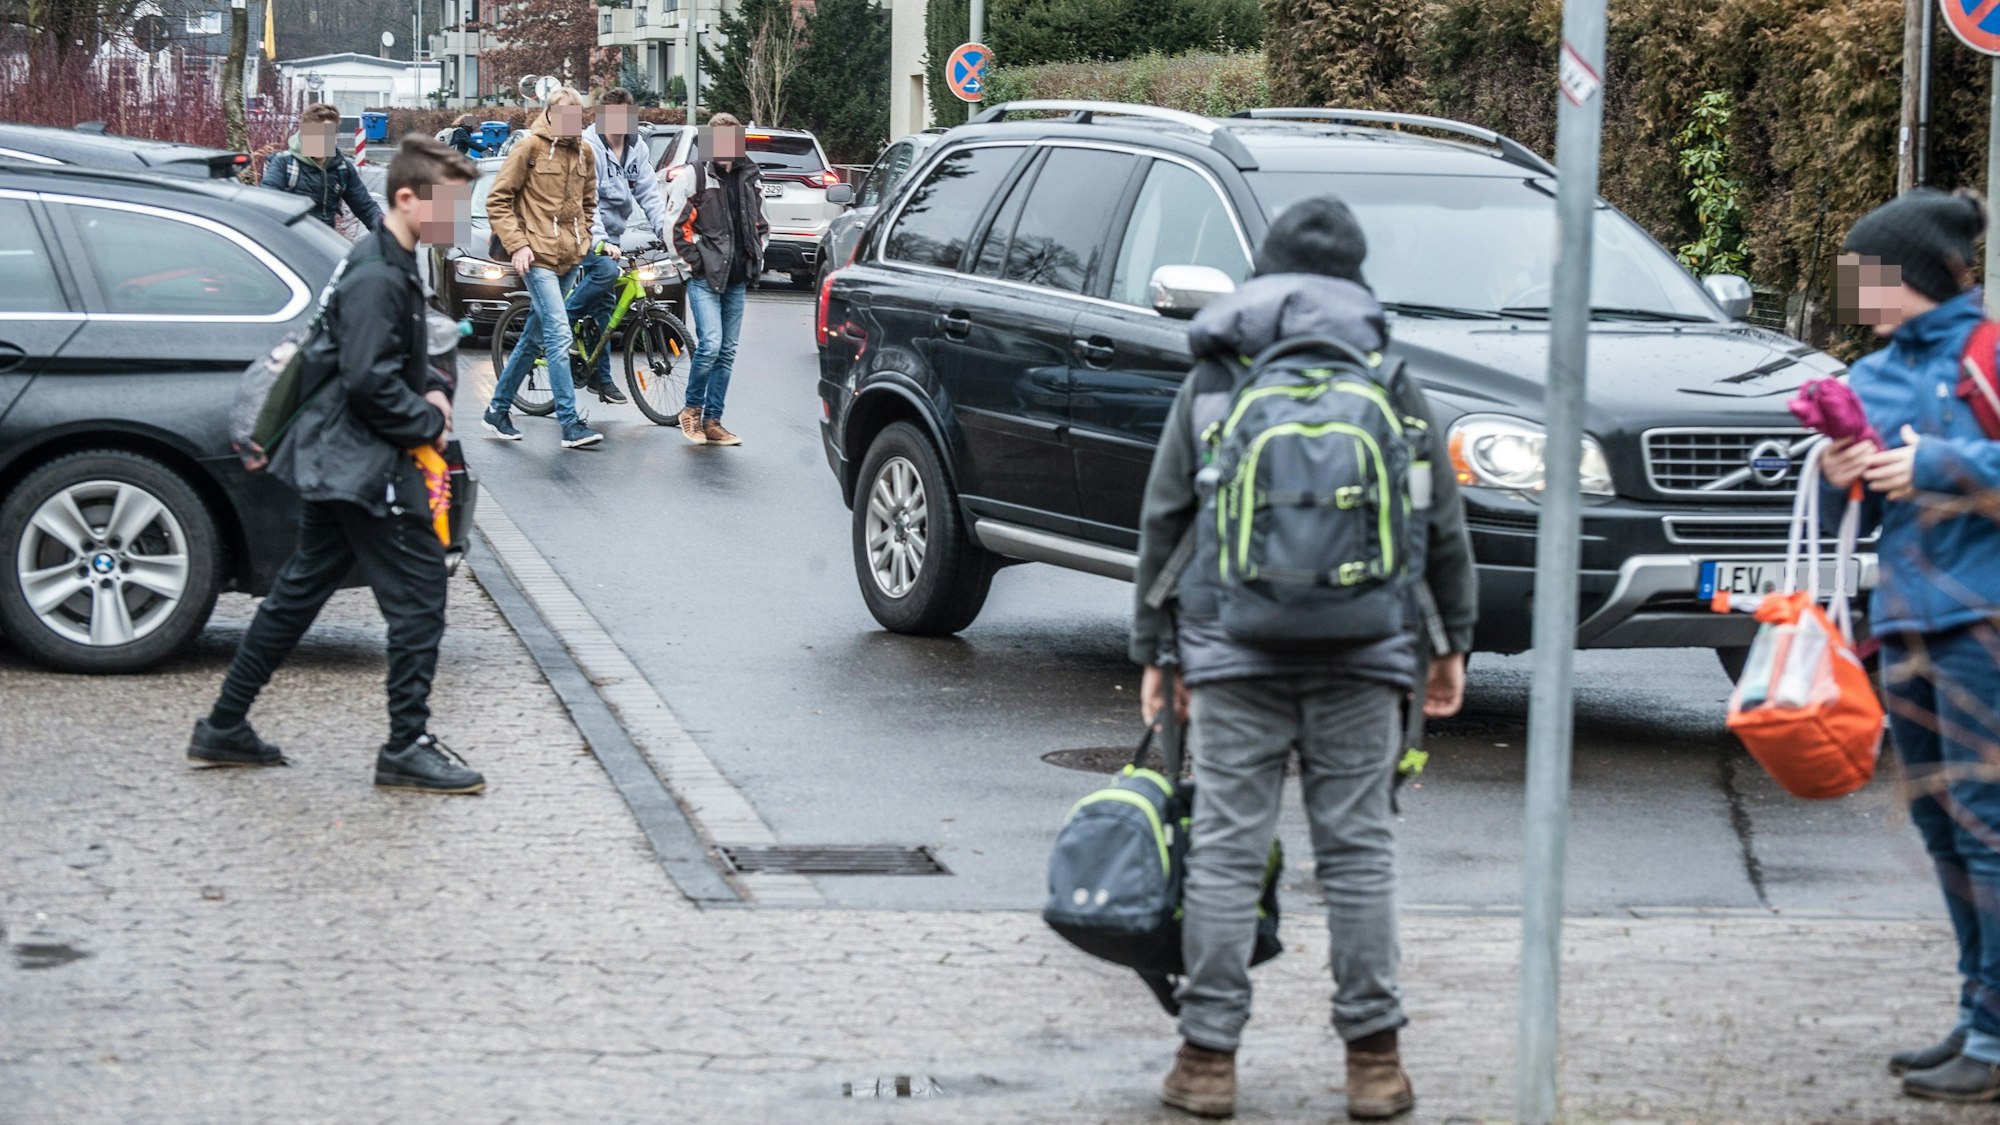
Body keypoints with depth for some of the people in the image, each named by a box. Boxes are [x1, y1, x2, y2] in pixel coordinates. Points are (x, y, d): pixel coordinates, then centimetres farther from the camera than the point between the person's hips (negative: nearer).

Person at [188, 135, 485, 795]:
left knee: (297, 594, 15)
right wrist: (427, 424, -12)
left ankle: (224, 730, 21)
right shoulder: (376, 279, -19)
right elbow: (369, 379, -24)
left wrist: (433, 391, 7)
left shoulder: (392, 267, 14)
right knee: (418, 598, -5)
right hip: (369, 466, -11)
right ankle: (407, 748, 1)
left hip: (340, 463, 11)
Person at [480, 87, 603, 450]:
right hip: (538, 257, -7)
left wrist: (584, 238, 12)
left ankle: (499, 408, 24)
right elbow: (498, 201, -6)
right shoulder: (530, 147, -7)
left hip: (569, 258, 7)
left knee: (534, 337, 13)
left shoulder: (584, 153, 11)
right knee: (558, 336, -14)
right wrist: (517, 244, -14)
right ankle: (570, 424, -15)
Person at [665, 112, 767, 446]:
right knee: (710, 345, -16)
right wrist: (695, 259, -10)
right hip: (704, 278, -5)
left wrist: (756, 260, 13)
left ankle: (712, 421, 12)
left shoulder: (751, 179, 11)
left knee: (727, 352, 6)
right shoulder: (694, 178, -4)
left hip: (737, 280, 5)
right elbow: (674, 224, -5)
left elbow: (761, 224, 24)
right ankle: (692, 409, 3)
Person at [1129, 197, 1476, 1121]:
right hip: (1361, 658, 0)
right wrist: (1452, 640, 19)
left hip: (1235, 654, 0)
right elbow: (1442, 523, 9)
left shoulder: (1212, 382, 7)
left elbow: (1163, 522, 8)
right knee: (1358, 849, 5)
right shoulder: (1390, 382, 6)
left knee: (1225, 850, 2)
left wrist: (1156, 651, 14)